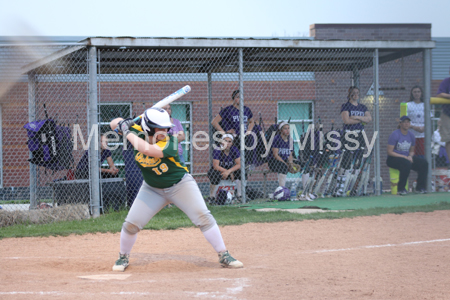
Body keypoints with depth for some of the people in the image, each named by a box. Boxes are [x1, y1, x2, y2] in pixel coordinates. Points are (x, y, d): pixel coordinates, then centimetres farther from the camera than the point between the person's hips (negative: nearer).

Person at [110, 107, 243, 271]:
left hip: (180, 185, -3)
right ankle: (123, 257, 22)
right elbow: (114, 123, -5)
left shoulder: (169, 142, -27)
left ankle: (224, 256, -2)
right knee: (131, 224, -4)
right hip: (152, 189, 3)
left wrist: (128, 133, -35)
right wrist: (122, 124, -27)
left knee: (204, 218, -13)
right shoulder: (137, 132, -14)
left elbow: (147, 149, -43)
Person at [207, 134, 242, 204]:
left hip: (231, 170, 3)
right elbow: (216, 166, -25)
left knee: (240, 172, -24)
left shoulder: (234, 149, -9)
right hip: (219, 171, -3)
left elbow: (239, 164, -14)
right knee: (215, 174, -37)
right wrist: (230, 173, -30)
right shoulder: (217, 151, -18)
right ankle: (212, 197, -18)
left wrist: (229, 171, -32)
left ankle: (239, 196, -12)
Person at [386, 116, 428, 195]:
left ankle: (420, 188, -1)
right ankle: (401, 189, -26)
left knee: (424, 163, -11)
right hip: (393, 158, -7)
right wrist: (405, 157, -20)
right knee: (407, 164, -37)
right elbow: (389, 152, -16)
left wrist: (410, 156, -8)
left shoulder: (411, 135, 8)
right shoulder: (395, 135, -13)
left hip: (407, 157, 7)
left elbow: (412, 151, 18)